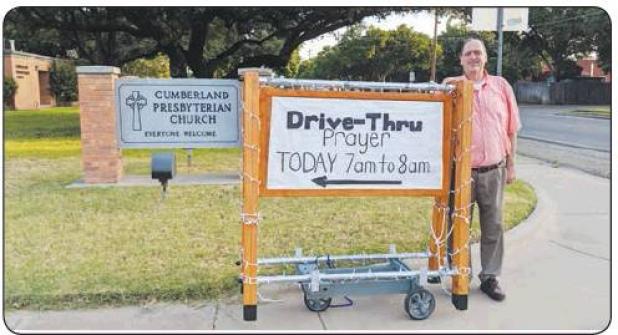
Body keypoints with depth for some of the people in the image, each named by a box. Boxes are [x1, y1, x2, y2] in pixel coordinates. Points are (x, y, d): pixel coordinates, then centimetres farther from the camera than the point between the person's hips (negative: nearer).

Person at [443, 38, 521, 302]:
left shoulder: (501, 86, 6)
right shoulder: (451, 86, 1)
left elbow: (511, 129, 9)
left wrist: (511, 165, 8)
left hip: (493, 171, 2)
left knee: (493, 226, 10)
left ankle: (490, 277, 24)